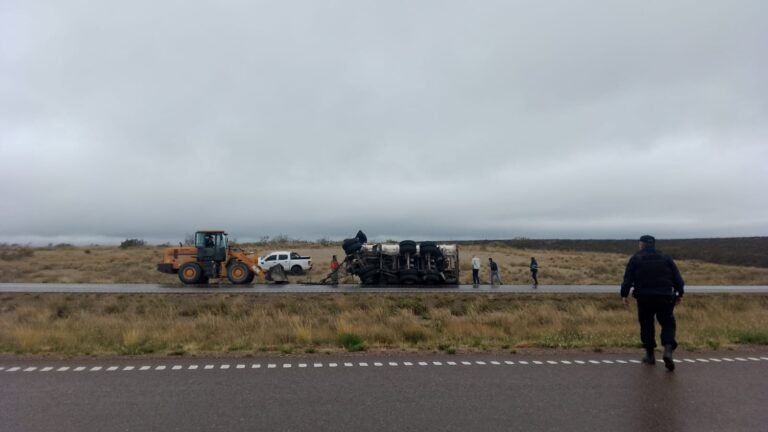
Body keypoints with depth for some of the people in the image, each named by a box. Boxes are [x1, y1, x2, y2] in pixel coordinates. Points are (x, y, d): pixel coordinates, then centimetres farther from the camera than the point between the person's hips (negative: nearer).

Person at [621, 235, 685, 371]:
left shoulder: (635, 259, 2)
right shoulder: (665, 258, 9)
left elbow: (627, 279, -5)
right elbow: (677, 278, 7)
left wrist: (624, 295, 0)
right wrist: (679, 293, 18)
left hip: (644, 299, -1)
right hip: (664, 298, 1)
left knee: (646, 325, 13)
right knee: (668, 324, 13)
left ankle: (650, 355, 16)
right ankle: (668, 349, -10)